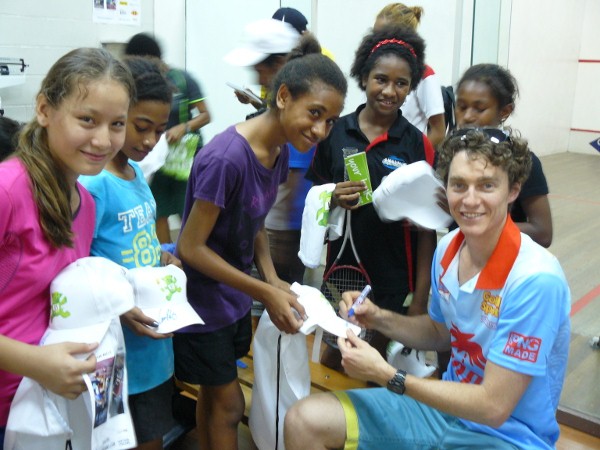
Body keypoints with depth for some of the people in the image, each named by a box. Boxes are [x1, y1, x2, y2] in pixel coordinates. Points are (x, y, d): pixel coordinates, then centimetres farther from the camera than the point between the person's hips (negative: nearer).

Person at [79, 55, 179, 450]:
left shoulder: (136, 172, 6)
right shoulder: (91, 183, -20)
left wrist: (162, 258, 0)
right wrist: (120, 311, -28)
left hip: (156, 343, 8)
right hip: (120, 349, -8)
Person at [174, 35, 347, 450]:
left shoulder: (281, 152, -4)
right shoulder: (226, 158, -29)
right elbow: (191, 248, -24)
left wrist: (272, 279, -7)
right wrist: (265, 293, -21)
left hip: (235, 297, 7)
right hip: (203, 301, -7)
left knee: (213, 394, 23)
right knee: (229, 403, 7)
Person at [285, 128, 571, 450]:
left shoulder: (536, 280, -26)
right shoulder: (448, 248, -4)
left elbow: (494, 407, -23)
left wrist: (385, 375, -20)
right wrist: (379, 319, -4)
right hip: (449, 405, 6)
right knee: (305, 420, -7)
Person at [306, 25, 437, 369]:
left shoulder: (418, 144, -7)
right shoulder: (335, 132, -3)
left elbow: (427, 227, -6)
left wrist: (421, 297, -8)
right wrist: (333, 199, -15)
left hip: (394, 278, -2)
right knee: (332, 364, 17)